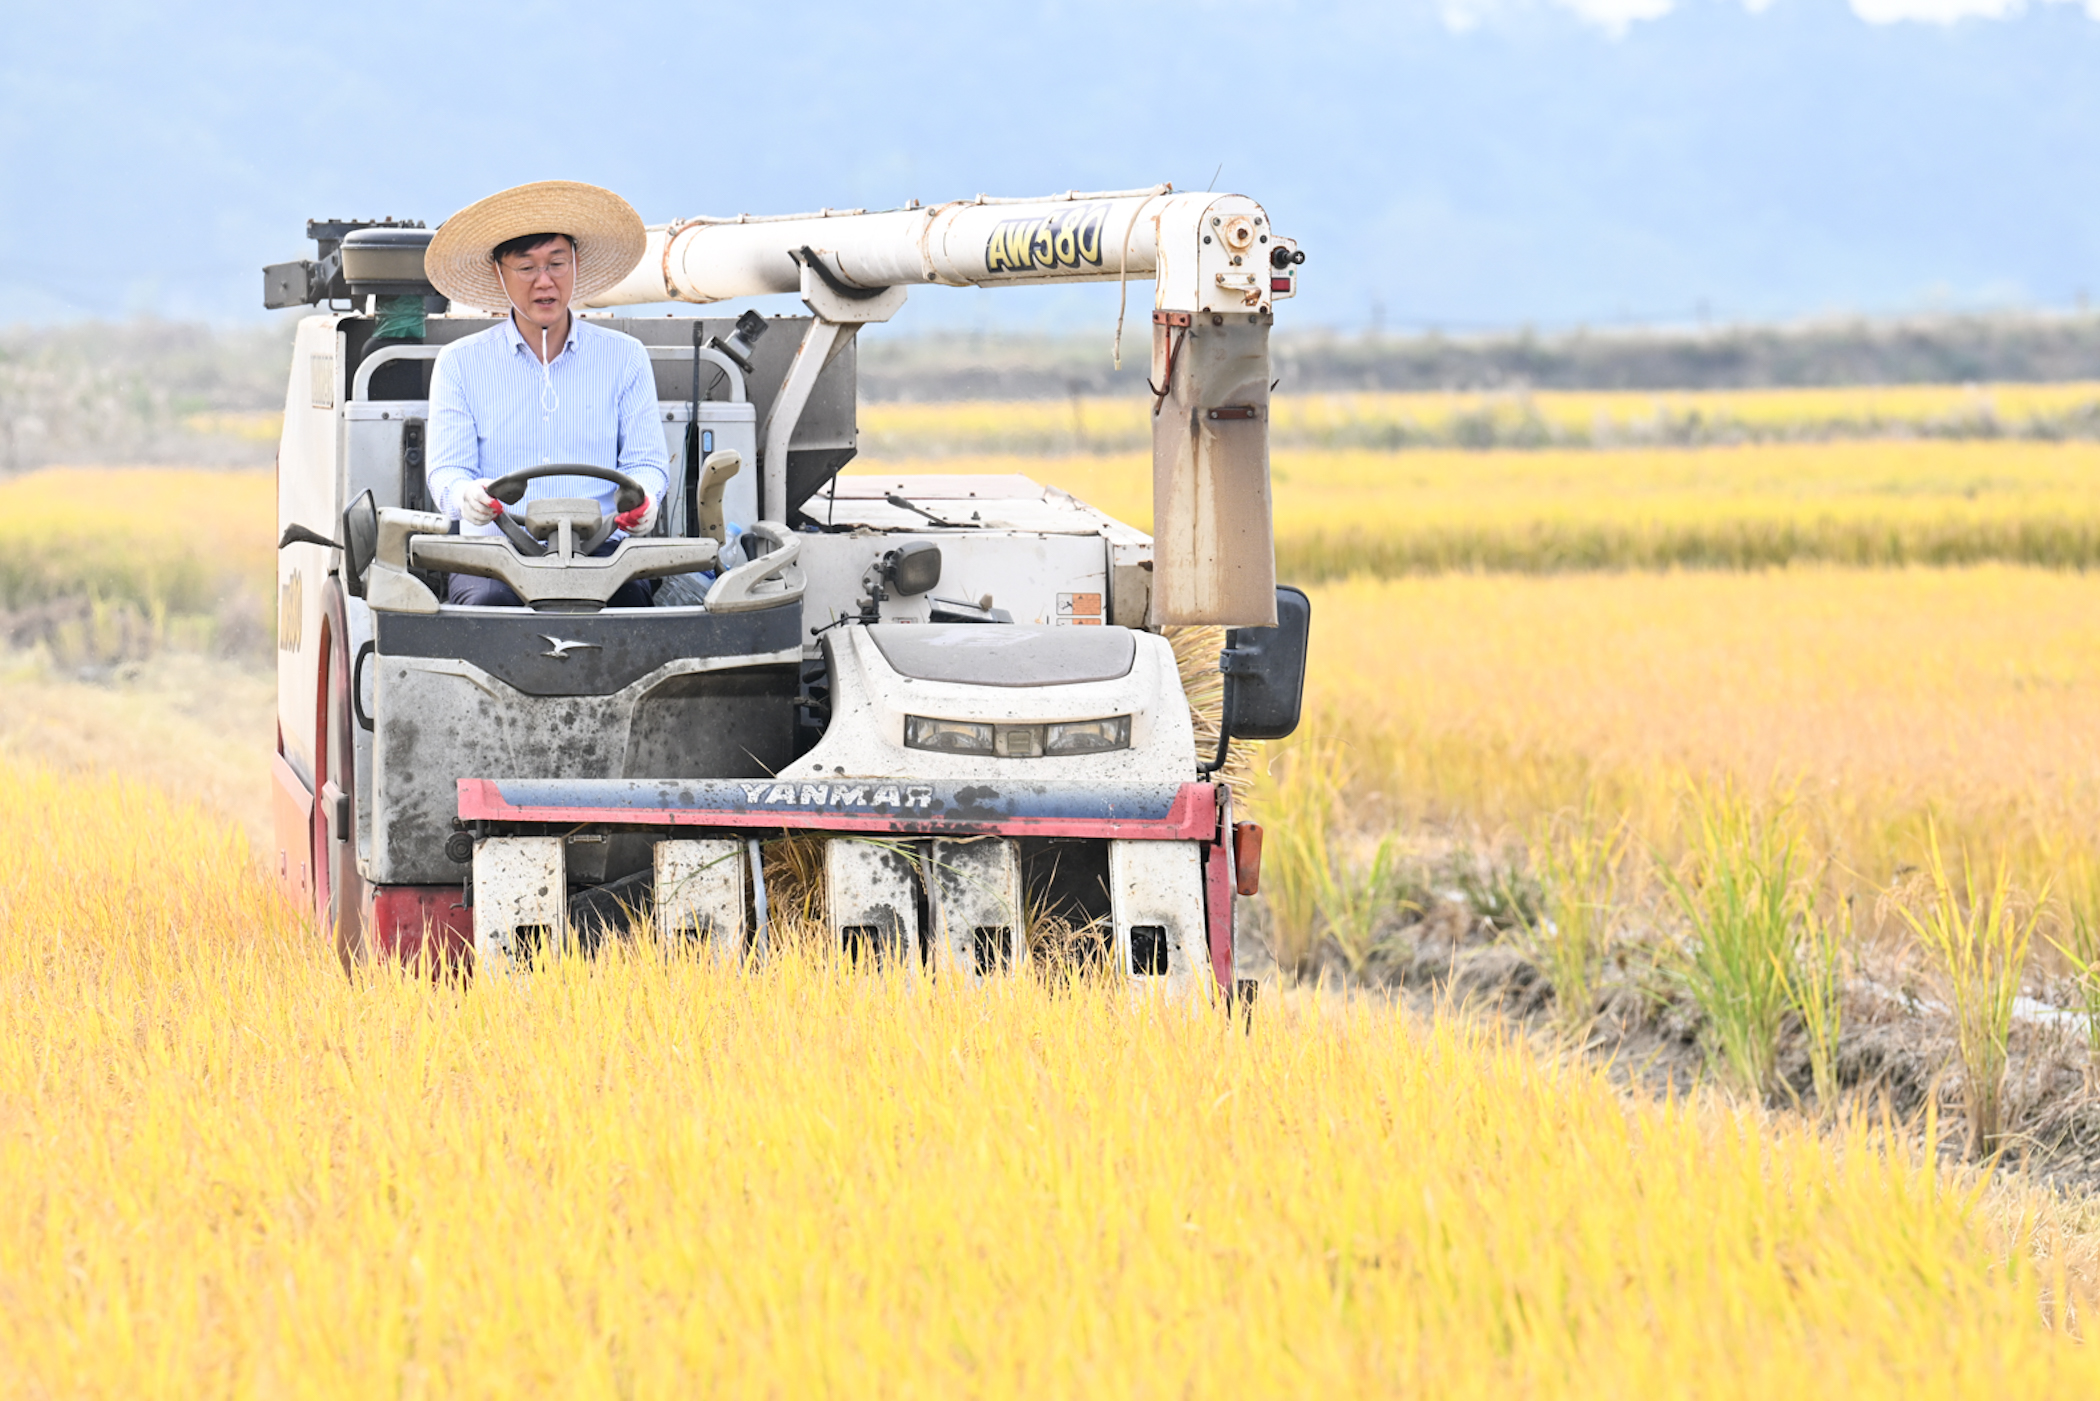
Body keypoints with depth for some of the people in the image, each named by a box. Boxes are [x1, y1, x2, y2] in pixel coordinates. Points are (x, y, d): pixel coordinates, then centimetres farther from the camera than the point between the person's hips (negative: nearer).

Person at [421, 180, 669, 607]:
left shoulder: (625, 359, 16)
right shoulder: (460, 364, 13)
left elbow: (645, 460, 11)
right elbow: (446, 468, 5)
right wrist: (465, 495, -22)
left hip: (599, 545, 1)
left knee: (628, 590, -35)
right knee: (492, 601, -37)